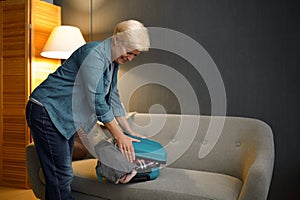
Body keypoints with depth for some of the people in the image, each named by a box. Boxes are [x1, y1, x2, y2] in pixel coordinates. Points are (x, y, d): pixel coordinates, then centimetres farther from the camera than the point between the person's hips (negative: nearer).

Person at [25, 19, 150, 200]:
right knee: (61, 178, -9)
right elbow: (97, 101, -24)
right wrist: (119, 136, -18)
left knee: (64, 175, 12)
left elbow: (113, 99, 14)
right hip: (46, 111, -9)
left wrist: (130, 133, 11)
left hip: (65, 117, 10)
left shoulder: (113, 62, 9)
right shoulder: (94, 53, -21)